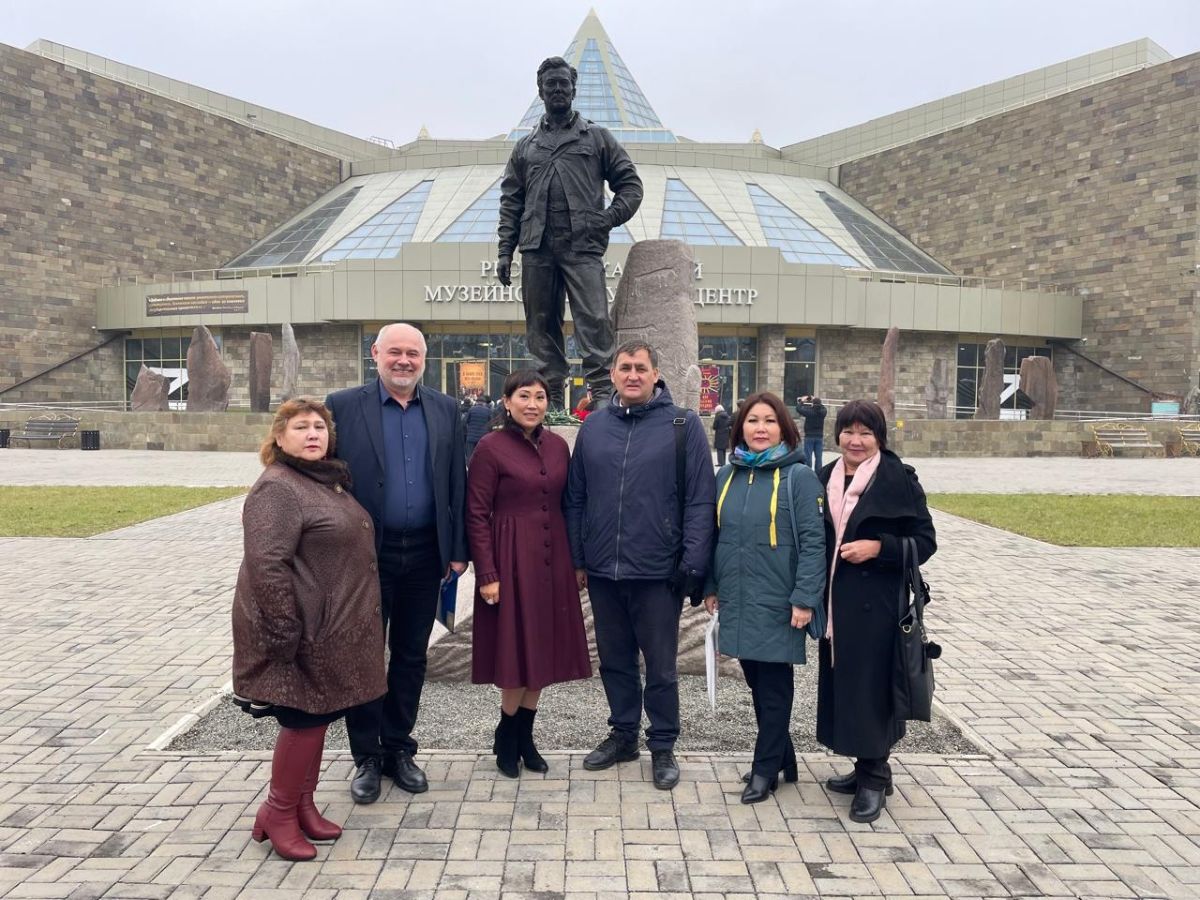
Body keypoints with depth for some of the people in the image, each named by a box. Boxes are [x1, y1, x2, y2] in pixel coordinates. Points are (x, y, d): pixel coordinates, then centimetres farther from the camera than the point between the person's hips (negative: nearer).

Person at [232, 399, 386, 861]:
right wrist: (287, 634, -26)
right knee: (304, 719, 0)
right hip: (305, 634, -9)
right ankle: (278, 814, 18)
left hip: (331, 630, 9)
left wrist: (355, 622, 20)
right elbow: (266, 565, -24)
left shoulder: (328, 480, 12)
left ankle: (303, 805, 30)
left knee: (318, 718, 16)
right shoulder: (277, 488, -17)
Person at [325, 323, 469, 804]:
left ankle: (399, 749, 29)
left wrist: (458, 549, 2)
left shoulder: (445, 409, 5)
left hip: (424, 555, 3)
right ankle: (367, 756, 24)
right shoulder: (344, 405, -3)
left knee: (411, 656, 13)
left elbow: (457, 482, 5)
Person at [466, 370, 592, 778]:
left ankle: (525, 737, 27)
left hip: (552, 559, 5)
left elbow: (566, 504, 12)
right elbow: (477, 515, -9)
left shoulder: (558, 446, 8)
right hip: (511, 559, -5)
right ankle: (507, 739, 22)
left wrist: (576, 559, 8)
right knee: (516, 650, 2)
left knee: (543, 649, 11)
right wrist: (487, 574, -14)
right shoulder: (490, 447, -8)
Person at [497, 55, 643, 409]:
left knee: (594, 320, -13)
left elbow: (630, 183, 12)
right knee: (541, 325, 4)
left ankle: (602, 394, -11)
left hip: (583, 248, -3)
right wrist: (505, 251, 6)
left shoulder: (597, 137, 14)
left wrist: (611, 218, -5)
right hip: (536, 250, 3)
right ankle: (551, 399, 10)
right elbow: (510, 201, 15)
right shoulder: (525, 146, 19)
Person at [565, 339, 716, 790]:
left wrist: (693, 564, -12)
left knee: (660, 665, 8)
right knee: (614, 659, 16)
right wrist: (577, 559, 7)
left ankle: (662, 746, 25)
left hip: (658, 571, -4)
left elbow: (701, 500, -7)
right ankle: (622, 734, 34)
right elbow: (575, 498, 10)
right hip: (603, 570, 4)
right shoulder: (593, 426, 7)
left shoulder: (683, 424, -4)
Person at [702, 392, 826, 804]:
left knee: (773, 685, 6)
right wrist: (710, 586, 12)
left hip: (778, 605, -5)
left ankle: (766, 768, 19)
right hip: (737, 603, 6)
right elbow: (715, 534, 14)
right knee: (756, 682, 15)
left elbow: (813, 541, -13)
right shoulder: (727, 475, 8)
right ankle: (782, 757, 31)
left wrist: (804, 598, -17)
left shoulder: (798, 477, -9)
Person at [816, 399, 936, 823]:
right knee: (842, 681, 11)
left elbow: (925, 541, -5)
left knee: (870, 684, -2)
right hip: (836, 602, 6)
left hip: (877, 603, -5)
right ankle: (866, 767, 26)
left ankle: (874, 777, 12)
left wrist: (879, 547, -18)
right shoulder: (825, 479, 8)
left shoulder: (899, 478, -7)